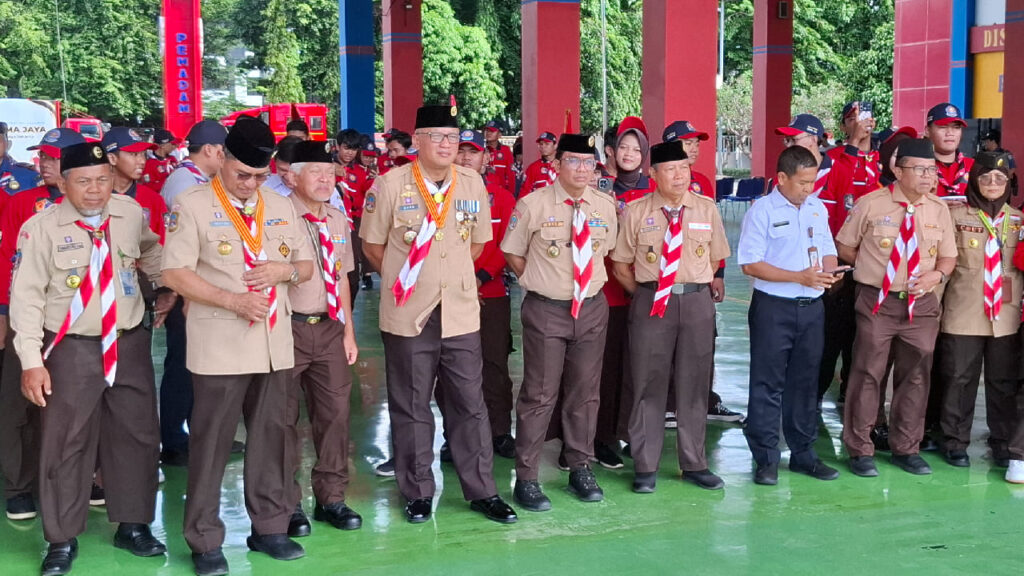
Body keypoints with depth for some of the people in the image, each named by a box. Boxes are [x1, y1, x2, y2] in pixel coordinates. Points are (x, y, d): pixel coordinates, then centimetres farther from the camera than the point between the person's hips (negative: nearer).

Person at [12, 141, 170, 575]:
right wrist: (32, 361, -15)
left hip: (130, 344, 4)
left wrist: (167, 285, 19)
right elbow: (26, 297, -10)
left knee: (137, 435, 11)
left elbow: (150, 249, 26)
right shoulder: (40, 227, -10)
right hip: (71, 349, -4)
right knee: (65, 443, 2)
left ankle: (133, 526, 28)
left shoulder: (131, 213, 2)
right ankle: (62, 541, 16)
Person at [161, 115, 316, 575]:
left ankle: (269, 527, 23)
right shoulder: (192, 205, -5)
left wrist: (285, 270, -7)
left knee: (271, 435, 11)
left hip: (274, 344, 5)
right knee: (211, 443, 1)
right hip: (220, 346, -5)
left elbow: (307, 266, 16)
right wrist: (232, 300, -18)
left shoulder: (281, 207, 11)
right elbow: (174, 273, -10)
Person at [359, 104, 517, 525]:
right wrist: (407, 281, 4)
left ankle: (481, 491, 17)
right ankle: (417, 492, 20)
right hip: (407, 316, -2)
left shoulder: (472, 184, 3)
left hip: (461, 313, 3)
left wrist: (450, 274, 11)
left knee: (469, 403, 7)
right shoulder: (390, 184, -6)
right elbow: (372, 245, 2)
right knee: (411, 407, 7)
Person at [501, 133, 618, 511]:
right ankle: (526, 478, 8)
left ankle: (580, 469, 27)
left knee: (585, 393, 13)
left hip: (591, 307, 4)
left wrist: (589, 279, 9)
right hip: (546, 310, -4)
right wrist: (539, 281, -1)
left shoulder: (605, 206, 3)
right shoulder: (533, 204, -9)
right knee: (539, 395, -1)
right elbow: (512, 253, 2)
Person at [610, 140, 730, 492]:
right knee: (649, 384, 3)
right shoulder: (635, 212, -1)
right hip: (650, 302, -2)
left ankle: (694, 464, 20)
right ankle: (645, 467, 13)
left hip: (697, 301, 2)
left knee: (694, 384, 8)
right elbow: (621, 265, 4)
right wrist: (645, 294, 2)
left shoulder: (707, 209, 4)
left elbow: (715, 259, 12)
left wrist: (695, 287, 7)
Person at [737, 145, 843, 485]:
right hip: (773, 307, -5)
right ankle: (766, 458, 8)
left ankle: (803, 453, 23)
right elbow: (750, 264, -13)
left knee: (806, 381, 12)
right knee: (768, 384, 0)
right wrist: (800, 277, -17)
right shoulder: (762, 211, -8)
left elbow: (828, 252, 18)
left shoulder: (818, 209, 10)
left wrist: (830, 271, -6)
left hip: (812, 307, 5)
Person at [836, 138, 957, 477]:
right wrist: (872, 266, -3)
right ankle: (860, 450, 13)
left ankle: (906, 449, 25)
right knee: (867, 375, 0)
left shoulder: (939, 210, 4)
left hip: (921, 304, 4)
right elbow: (844, 247, 4)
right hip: (876, 302, -3)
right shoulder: (870, 204, -5)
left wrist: (937, 274, -10)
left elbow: (948, 257, 10)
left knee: (916, 377, 10)